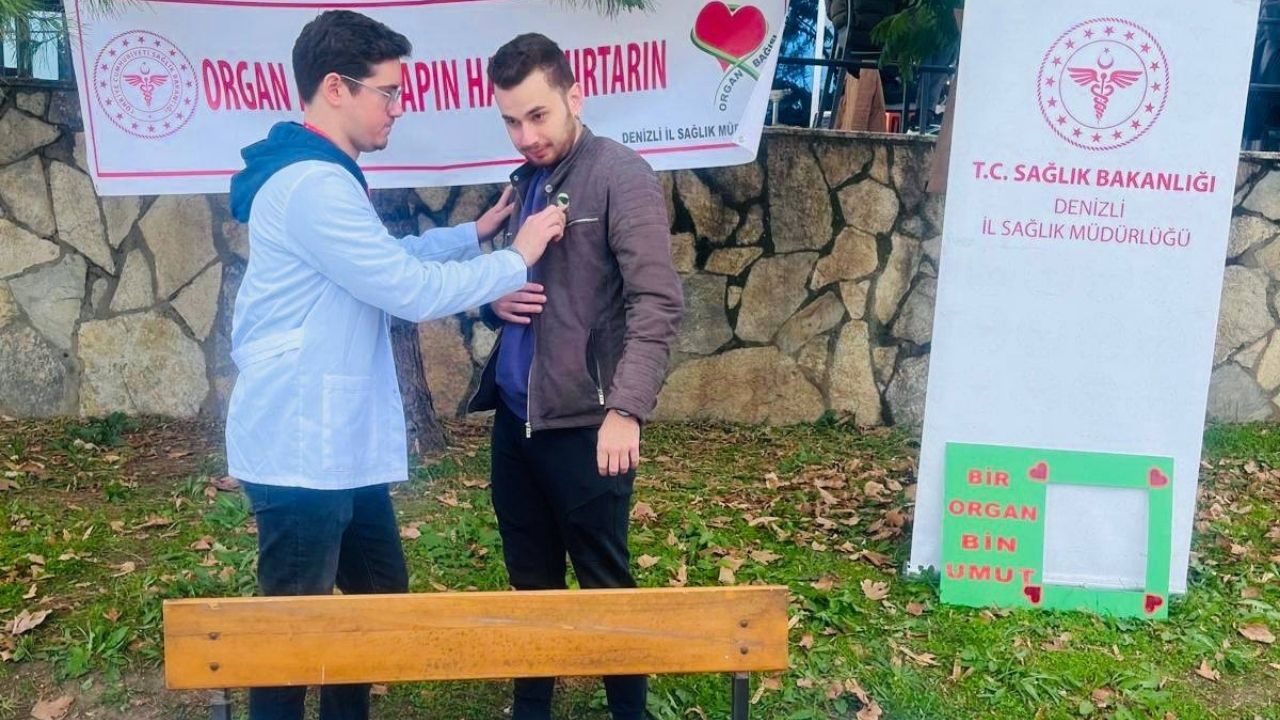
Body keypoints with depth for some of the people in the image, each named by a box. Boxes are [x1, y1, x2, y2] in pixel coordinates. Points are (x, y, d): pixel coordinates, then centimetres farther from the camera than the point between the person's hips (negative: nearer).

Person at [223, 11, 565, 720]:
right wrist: (517, 260, -10)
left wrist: (475, 234, 18)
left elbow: (385, 261, 25)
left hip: (341, 444, 11)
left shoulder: (321, 176, 15)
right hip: (301, 448, -11)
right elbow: (410, 290, -22)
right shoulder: (312, 184, -21)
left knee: (380, 596, 20)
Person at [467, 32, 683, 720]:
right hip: (514, 414, 7)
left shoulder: (622, 176, -9)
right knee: (529, 577, 17)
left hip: (583, 421, -7)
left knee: (603, 582, 7)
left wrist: (626, 408, -26)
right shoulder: (525, 181, 13)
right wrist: (496, 294, 0)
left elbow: (657, 303, -16)